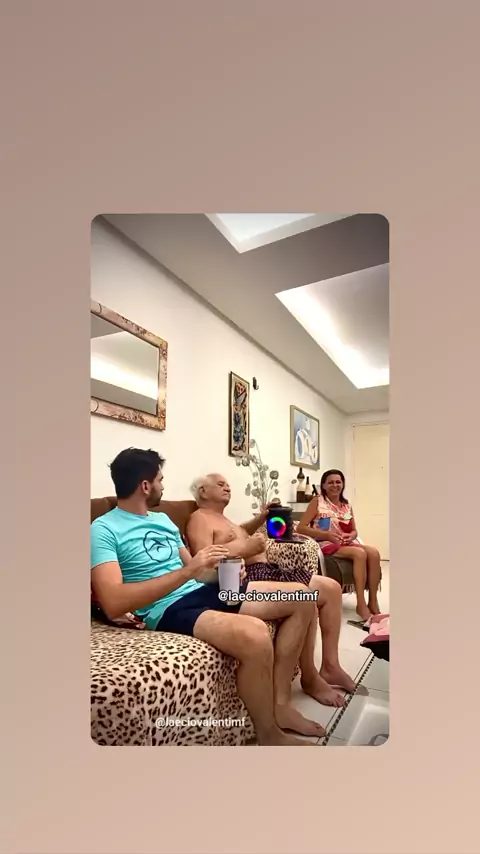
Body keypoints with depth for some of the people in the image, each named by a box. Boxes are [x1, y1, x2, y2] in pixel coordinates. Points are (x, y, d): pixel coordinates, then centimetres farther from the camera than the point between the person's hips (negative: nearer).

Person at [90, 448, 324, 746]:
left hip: (205, 591, 9)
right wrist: (187, 571, -23)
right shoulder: (103, 529, -7)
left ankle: (281, 704, 9)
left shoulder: (163, 519, 19)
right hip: (169, 610, -8)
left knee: (301, 598, 1)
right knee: (255, 634, -36)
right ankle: (269, 735, -7)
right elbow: (114, 604, -21)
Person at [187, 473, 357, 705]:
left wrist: (261, 517, 26)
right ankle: (310, 678, -9)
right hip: (247, 577, -11)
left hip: (265, 570, 11)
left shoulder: (221, 518, 25)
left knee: (331, 587, 3)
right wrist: (246, 547, -17)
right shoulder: (199, 518, -6)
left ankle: (330, 666, 8)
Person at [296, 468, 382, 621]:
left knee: (374, 552, -21)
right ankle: (361, 604, -23)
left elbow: (354, 530, 19)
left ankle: (373, 602, -14)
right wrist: (326, 534, -21)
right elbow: (300, 528, -11)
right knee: (360, 553, -29)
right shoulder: (317, 502, -3)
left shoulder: (347, 506, 14)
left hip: (345, 544, 6)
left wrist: (351, 536, -7)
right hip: (326, 544, -6)